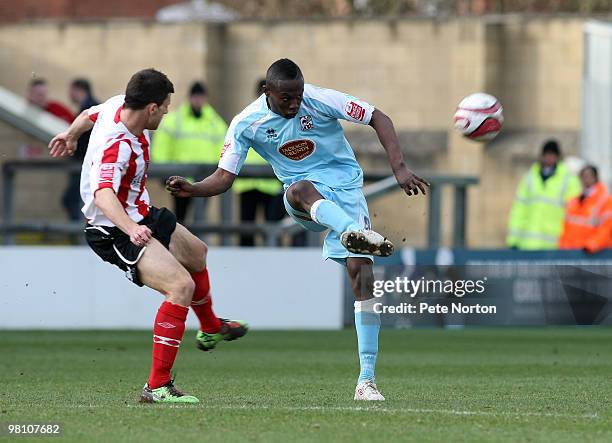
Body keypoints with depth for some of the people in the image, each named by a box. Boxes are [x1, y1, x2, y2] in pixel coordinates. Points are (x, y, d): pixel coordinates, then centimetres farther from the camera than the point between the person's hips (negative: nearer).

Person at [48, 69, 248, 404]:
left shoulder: (119, 106, -7)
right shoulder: (117, 146, -34)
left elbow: (91, 113, 17)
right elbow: (103, 194, -49)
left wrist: (71, 135, 39)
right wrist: (131, 228, -65)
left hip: (140, 218, 11)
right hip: (115, 233, -11)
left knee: (197, 255, 30)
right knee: (181, 286, -26)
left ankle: (211, 329, 59)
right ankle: (157, 386, -24)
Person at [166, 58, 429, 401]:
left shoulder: (321, 100, -13)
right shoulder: (246, 124, -7)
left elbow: (378, 118, -7)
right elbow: (224, 177, -3)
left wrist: (400, 168, -17)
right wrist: (193, 189, -25)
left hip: (345, 188, 0)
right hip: (305, 200, 0)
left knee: (362, 273, -14)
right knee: (302, 189, -39)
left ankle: (367, 379, -11)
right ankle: (356, 232, -70)